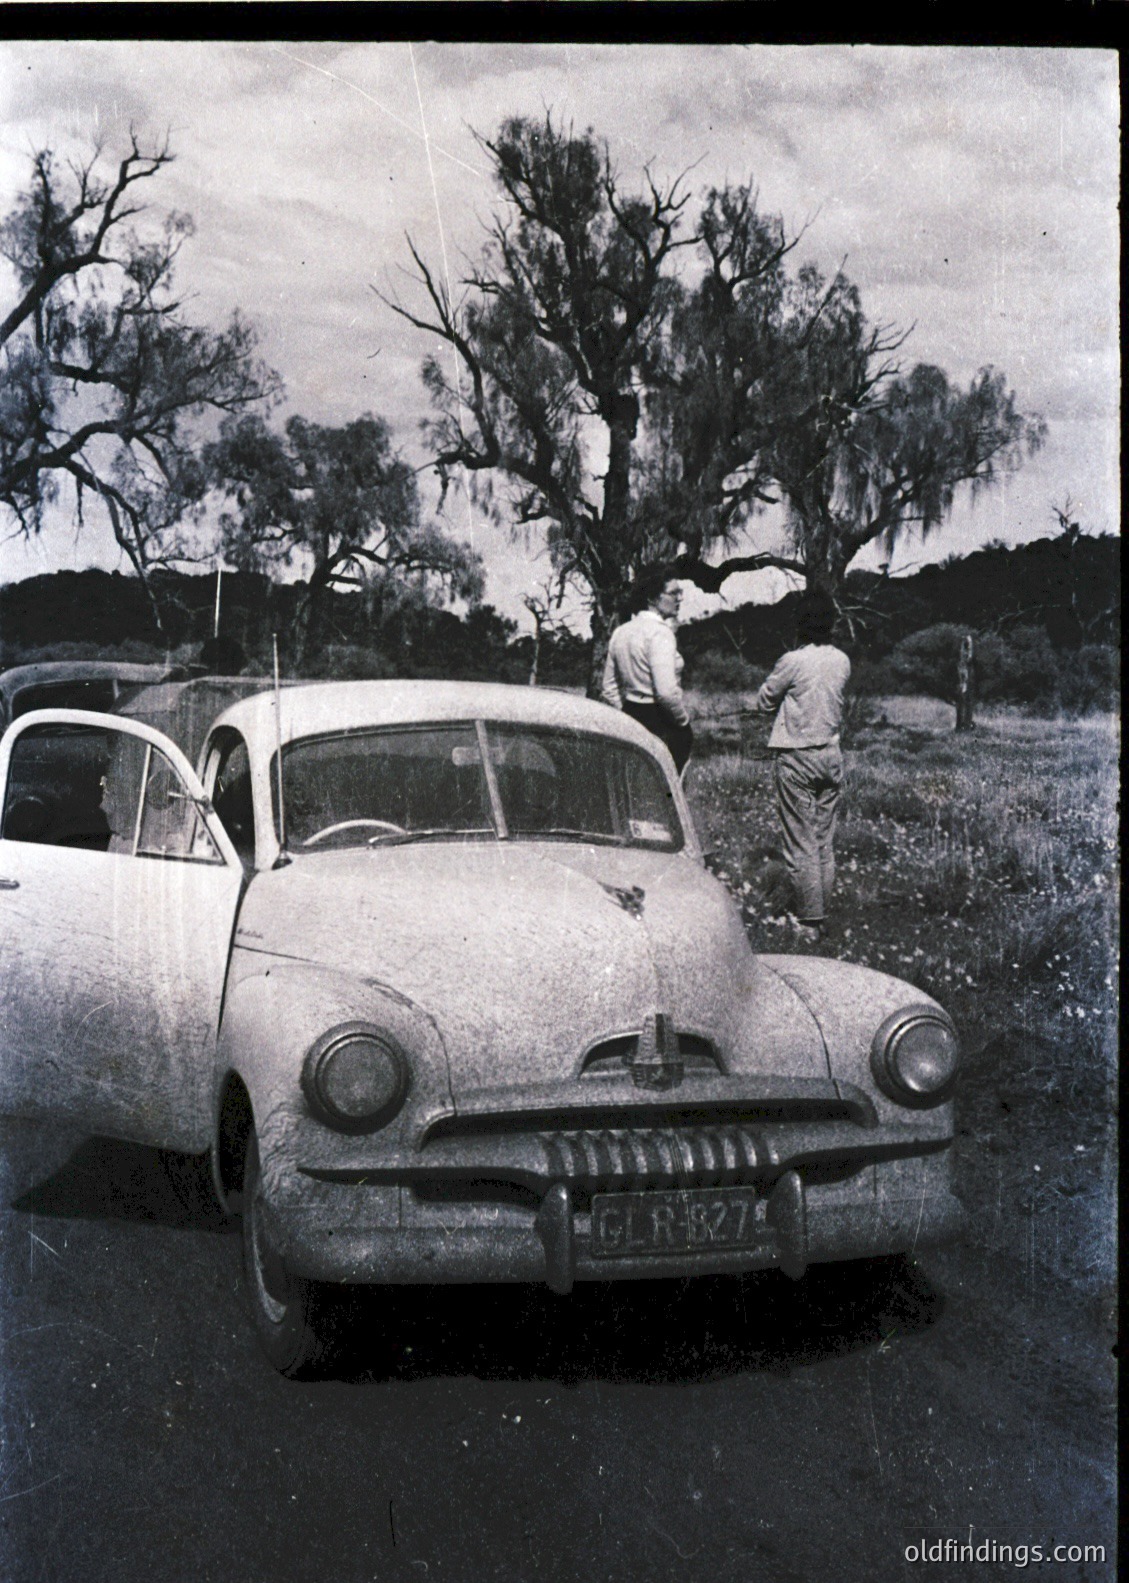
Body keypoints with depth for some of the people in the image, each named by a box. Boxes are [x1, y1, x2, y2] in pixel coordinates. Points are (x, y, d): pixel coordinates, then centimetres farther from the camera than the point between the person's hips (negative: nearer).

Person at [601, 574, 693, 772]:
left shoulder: (621, 632, 10)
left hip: (631, 715, 8)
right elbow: (667, 691, -23)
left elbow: (609, 688, 15)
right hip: (661, 724, -8)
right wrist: (683, 720, -9)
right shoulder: (660, 632, -16)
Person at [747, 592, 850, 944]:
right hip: (831, 753, 6)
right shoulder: (841, 661, 1)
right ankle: (821, 918, 17)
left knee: (800, 843, -1)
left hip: (797, 757, -6)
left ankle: (809, 922, 0)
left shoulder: (793, 661, -15)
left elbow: (762, 703, -2)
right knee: (825, 841, 12)